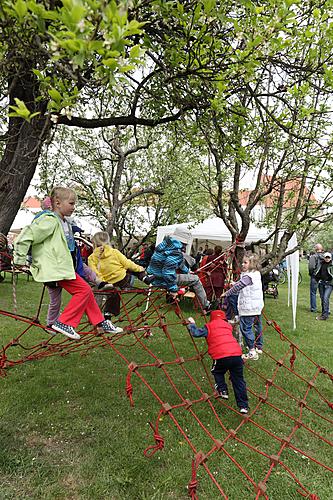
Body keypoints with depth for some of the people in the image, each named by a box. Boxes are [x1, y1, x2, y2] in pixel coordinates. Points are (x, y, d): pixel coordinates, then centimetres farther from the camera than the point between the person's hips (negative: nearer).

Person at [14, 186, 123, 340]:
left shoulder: (61, 222, 16)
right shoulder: (50, 220, -16)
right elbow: (25, 237, -19)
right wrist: (20, 260, -13)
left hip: (61, 266, 10)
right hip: (54, 268, -10)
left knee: (86, 290, 10)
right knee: (84, 290, -12)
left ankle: (100, 322, 19)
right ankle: (64, 322, -4)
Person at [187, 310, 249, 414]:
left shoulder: (209, 326, 12)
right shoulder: (228, 325, 24)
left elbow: (196, 333, 6)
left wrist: (192, 324, 23)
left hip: (221, 356, -3)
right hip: (236, 354, 3)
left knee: (217, 372, 28)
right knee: (238, 380, 14)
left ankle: (223, 391, 18)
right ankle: (243, 406, 14)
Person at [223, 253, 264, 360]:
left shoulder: (248, 276, -18)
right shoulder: (257, 274, 12)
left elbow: (238, 286, -16)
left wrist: (226, 294, -6)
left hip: (248, 307, -10)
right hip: (257, 306, 10)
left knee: (246, 328, -6)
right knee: (257, 326, 18)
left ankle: (252, 351, -6)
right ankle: (259, 347, 31)